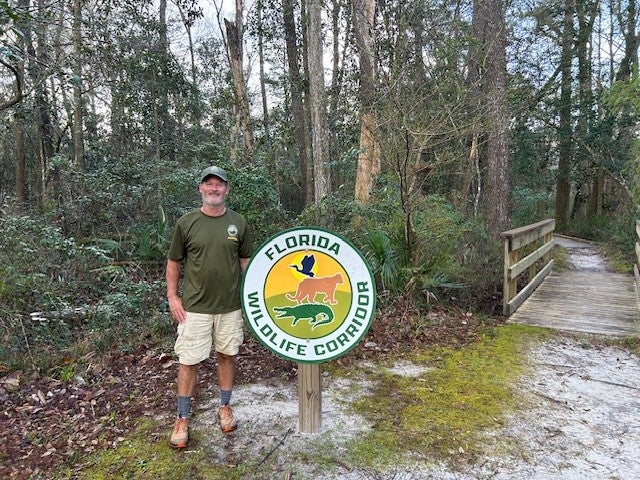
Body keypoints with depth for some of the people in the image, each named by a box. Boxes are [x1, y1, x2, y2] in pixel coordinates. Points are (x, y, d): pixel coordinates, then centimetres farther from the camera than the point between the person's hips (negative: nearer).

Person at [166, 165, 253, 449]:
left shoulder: (238, 223, 1)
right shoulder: (186, 223, -3)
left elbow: (246, 261, 8)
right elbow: (173, 262, 4)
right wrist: (172, 296, -2)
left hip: (231, 306, 2)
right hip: (195, 306, -1)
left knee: (227, 355, 13)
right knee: (188, 361, 4)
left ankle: (225, 407, 33)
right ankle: (182, 419, 21)